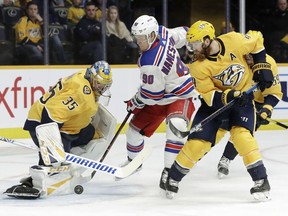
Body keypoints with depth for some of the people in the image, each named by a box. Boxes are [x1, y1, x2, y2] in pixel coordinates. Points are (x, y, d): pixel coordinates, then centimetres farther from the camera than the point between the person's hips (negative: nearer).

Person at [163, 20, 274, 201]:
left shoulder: (234, 41, -21)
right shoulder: (199, 67, -20)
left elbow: (257, 42, -1)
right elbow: (210, 96, -19)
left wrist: (262, 67, -5)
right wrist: (230, 96, -35)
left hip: (243, 96, -1)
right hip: (216, 100, 1)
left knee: (242, 135, -23)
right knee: (198, 142, -7)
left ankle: (261, 181, -12)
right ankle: (173, 179, 13)